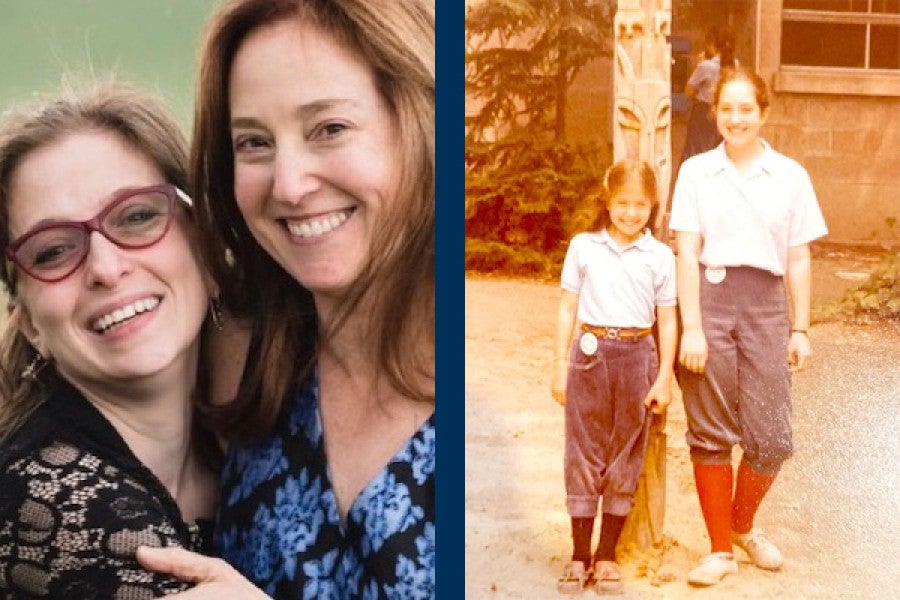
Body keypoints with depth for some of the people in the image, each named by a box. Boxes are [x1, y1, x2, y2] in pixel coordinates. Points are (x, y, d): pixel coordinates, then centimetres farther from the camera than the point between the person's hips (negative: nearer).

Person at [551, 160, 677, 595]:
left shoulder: (660, 257, 2)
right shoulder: (583, 247, 2)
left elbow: (667, 321, 5)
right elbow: (568, 309, 5)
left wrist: (664, 378, 0)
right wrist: (560, 366, 2)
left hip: (637, 356, 1)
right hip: (590, 354, 0)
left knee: (625, 459, 7)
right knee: (583, 455, 3)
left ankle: (607, 556, 18)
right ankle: (579, 556, 13)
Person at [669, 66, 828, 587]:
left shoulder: (790, 176, 7)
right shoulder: (696, 172, 4)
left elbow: (798, 259, 8)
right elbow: (687, 253, -1)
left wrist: (800, 330, 6)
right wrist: (692, 328, -8)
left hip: (766, 305, 1)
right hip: (709, 299, -1)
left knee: (771, 439, 1)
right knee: (711, 434, 4)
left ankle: (742, 524, 29)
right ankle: (721, 549, 17)